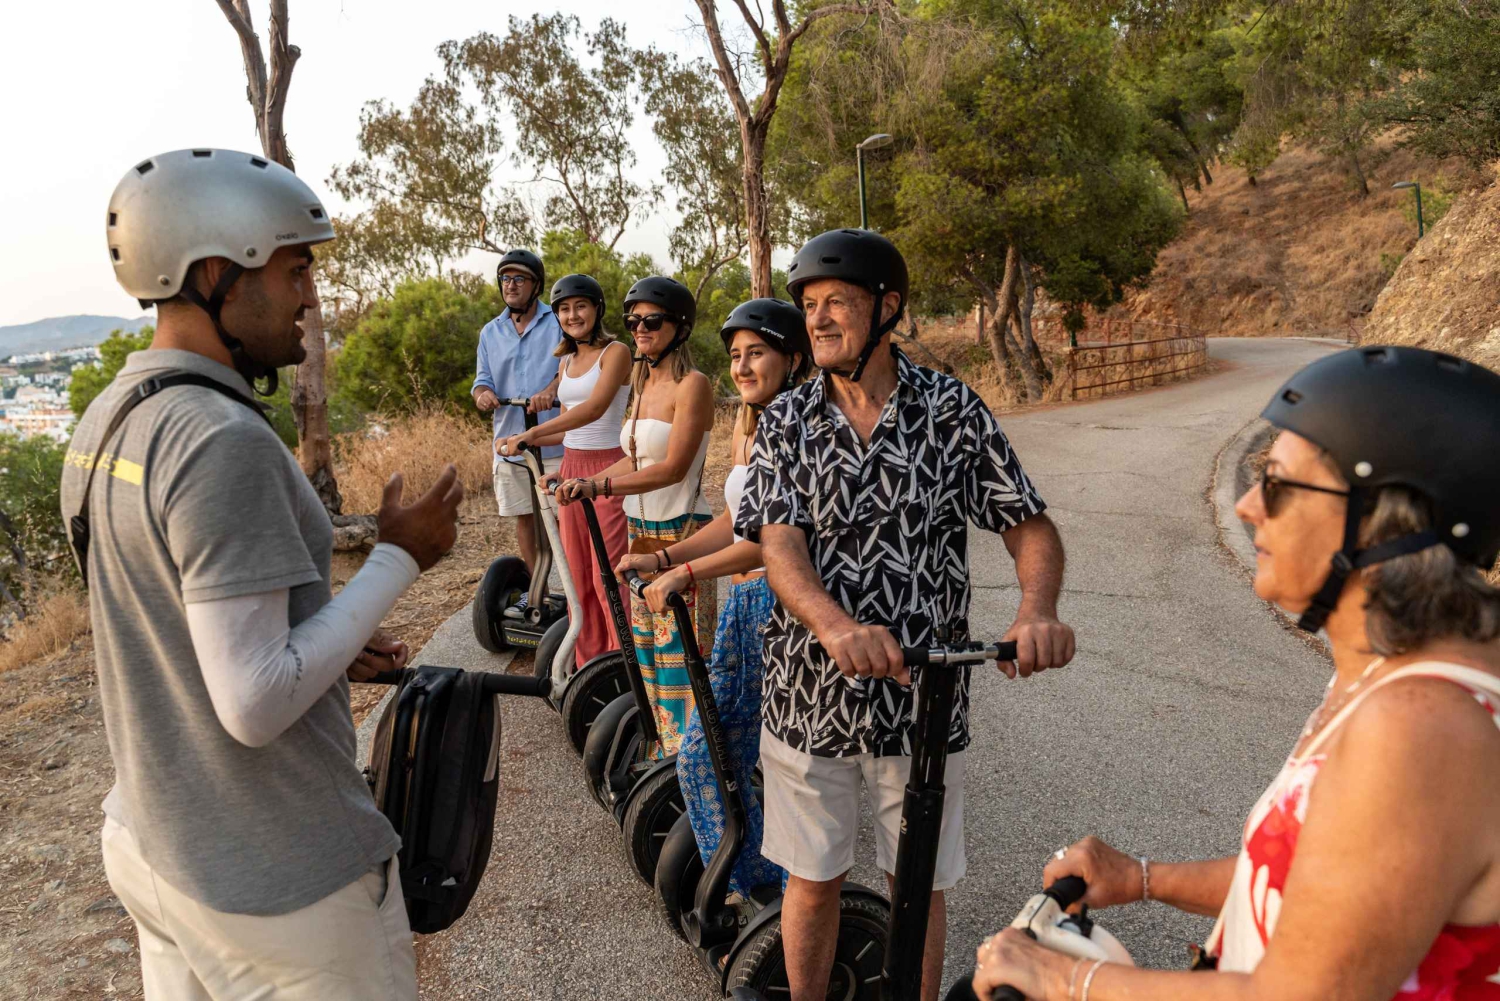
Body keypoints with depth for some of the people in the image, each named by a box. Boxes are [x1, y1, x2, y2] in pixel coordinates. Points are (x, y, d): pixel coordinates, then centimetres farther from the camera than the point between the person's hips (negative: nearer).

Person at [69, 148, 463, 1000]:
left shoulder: (104, 424, 4)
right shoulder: (222, 441, -26)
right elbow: (255, 704, -28)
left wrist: (330, 652, 11)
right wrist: (400, 559, -20)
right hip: (275, 882, -9)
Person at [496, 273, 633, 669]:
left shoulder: (615, 352, -7)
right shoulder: (566, 361, 16)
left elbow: (595, 407, -22)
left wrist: (530, 433, -26)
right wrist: (521, 441, 2)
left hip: (607, 470, -7)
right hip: (571, 469, 7)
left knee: (609, 577, -6)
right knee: (578, 576, 10)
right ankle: (588, 664, 21)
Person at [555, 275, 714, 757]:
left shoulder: (692, 384, -13)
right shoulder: (643, 384, 13)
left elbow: (673, 467, -20)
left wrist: (598, 485, -23)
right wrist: (583, 484, 2)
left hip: (680, 532, -9)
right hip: (640, 531, 9)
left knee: (681, 650, -4)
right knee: (647, 645, 15)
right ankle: (667, 751, 29)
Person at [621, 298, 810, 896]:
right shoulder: (747, 427, 13)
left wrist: (686, 572, -22)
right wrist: (661, 560, 12)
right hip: (743, 603, 9)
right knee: (705, 754, 13)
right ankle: (746, 882, 33)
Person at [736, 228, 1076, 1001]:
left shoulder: (953, 410, -4)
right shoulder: (786, 421, -2)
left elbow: (1029, 526, -5)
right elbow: (780, 549, -14)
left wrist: (1037, 613, -26)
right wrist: (835, 627, -34)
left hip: (921, 694, 0)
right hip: (810, 692, 1)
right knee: (813, 878, 16)